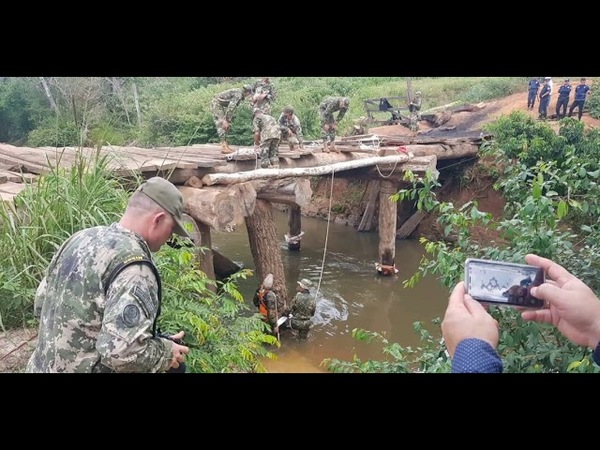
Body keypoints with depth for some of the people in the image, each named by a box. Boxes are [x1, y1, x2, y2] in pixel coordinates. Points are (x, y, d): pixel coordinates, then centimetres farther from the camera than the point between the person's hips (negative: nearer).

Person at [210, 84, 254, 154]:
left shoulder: (239, 94, 13)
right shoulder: (238, 94, -18)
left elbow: (233, 108, 13)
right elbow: (231, 107, -25)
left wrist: (229, 121, 8)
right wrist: (226, 120, -25)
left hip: (219, 105, 10)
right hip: (216, 104, -10)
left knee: (227, 126, 8)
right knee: (222, 125, -15)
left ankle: (225, 146, 8)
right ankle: (224, 147, -18)